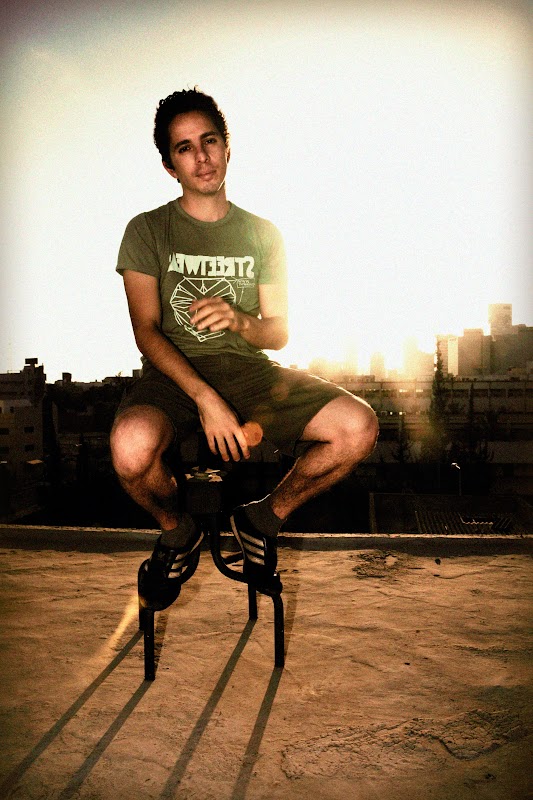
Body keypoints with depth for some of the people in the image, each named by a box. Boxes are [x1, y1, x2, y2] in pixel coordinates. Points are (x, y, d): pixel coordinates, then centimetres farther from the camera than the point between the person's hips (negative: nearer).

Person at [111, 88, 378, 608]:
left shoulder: (262, 234, 14)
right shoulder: (147, 231, 6)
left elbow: (279, 333, 11)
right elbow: (147, 331, -5)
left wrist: (238, 320, -14)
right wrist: (205, 397, -22)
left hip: (249, 370, 3)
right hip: (175, 373, -2)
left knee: (358, 427, -22)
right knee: (132, 446, -37)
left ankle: (264, 518, 5)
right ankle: (178, 533, 0)